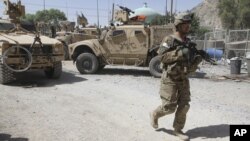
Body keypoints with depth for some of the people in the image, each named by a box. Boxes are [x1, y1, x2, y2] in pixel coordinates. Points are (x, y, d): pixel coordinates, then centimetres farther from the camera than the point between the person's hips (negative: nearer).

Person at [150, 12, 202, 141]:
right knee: (169, 107, -3)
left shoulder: (188, 43, 10)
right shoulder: (169, 40, -9)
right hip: (170, 79, -6)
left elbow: (191, 67, 13)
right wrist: (179, 53, -29)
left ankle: (178, 130, 18)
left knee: (184, 106, 3)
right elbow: (163, 57, -22)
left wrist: (196, 60, -8)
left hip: (183, 79, 6)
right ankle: (154, 115, 26)